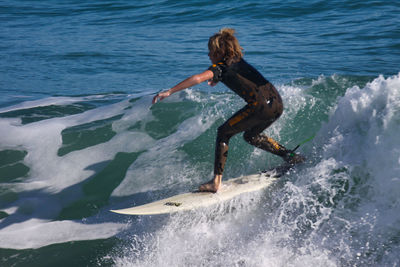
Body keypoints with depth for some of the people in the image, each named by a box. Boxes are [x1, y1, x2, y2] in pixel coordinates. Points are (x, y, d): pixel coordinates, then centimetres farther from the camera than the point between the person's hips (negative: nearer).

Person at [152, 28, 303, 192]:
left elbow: (198, 78, -17)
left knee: (224, 133, 7)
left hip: (261, 105, -8)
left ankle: (216, 182, 2)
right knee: (251, 136, 30)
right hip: (277, 104, 8)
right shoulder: (238, 60, 23)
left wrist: (169, 92, -17)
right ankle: (289, 155, 23)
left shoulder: (221, 67, 0)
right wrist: (218, 79, 36)